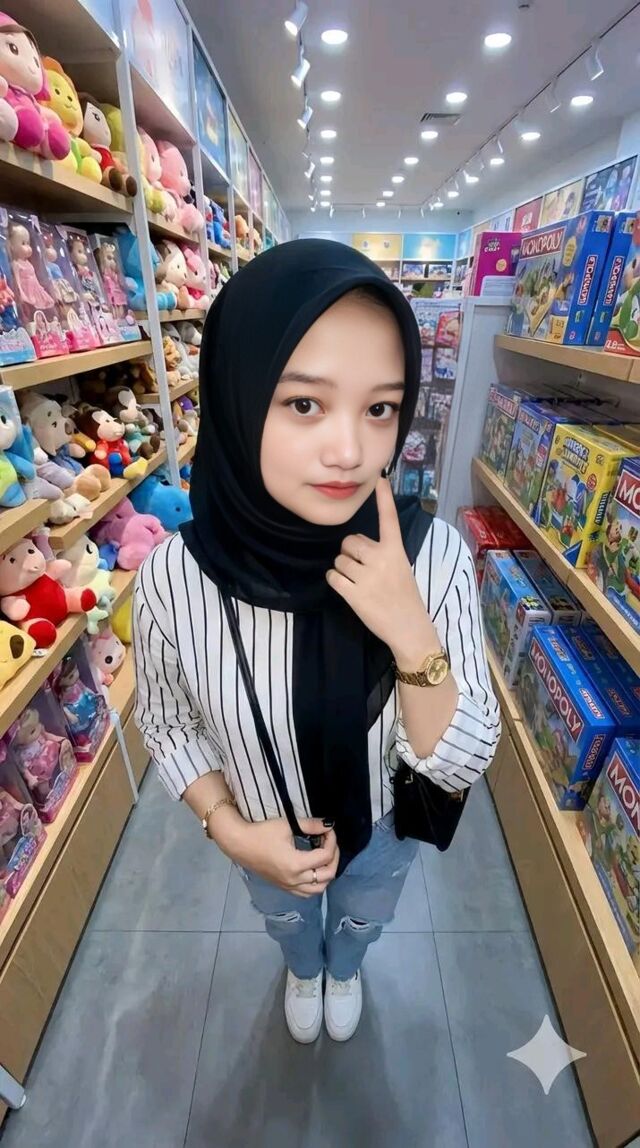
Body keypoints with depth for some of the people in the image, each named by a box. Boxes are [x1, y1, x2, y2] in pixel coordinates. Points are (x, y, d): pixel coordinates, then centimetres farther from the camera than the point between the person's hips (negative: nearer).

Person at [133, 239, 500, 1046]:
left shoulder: (436, 554, -31)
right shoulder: (173, 576, -31)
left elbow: (463, 764, -24)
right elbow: (166, 723, -11)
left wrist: (410, 634, -40)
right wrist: (232, 831, -21)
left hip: (384, 828, 1)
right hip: (265, 838, 0)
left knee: (363, 921, 37)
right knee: (286, 919, 37)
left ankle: (344, 970, 77)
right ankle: (304, 971, 77)